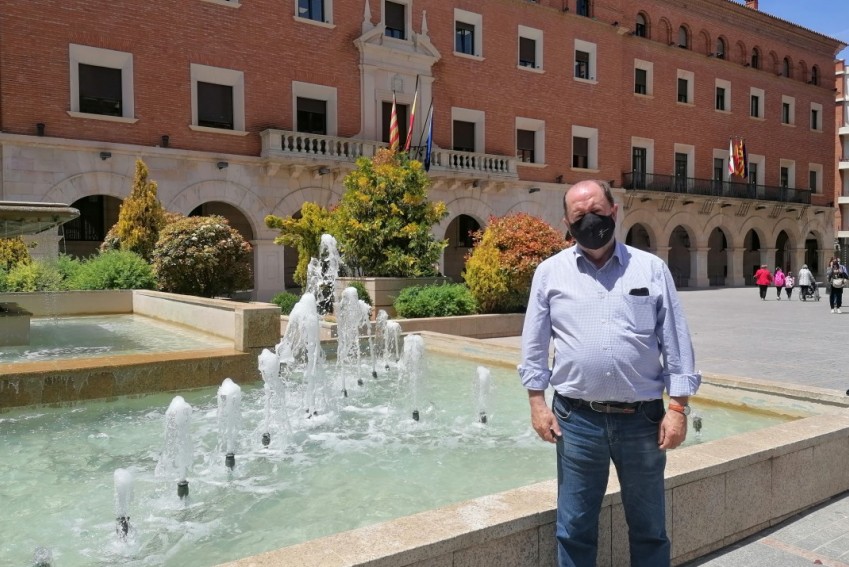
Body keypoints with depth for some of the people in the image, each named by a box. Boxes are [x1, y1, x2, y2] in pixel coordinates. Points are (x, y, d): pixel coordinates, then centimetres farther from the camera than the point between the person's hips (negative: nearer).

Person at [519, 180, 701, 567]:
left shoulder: (652, 269, 2)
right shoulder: (550, 272, 2)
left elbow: (677, 344, 2)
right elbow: (534, 345, 5)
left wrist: (678, 408, -4)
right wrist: (537, 403, -1)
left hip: (642, 418, 0)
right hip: (577, 418, 0)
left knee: (649, 528, 16)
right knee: (574, 529, 12)